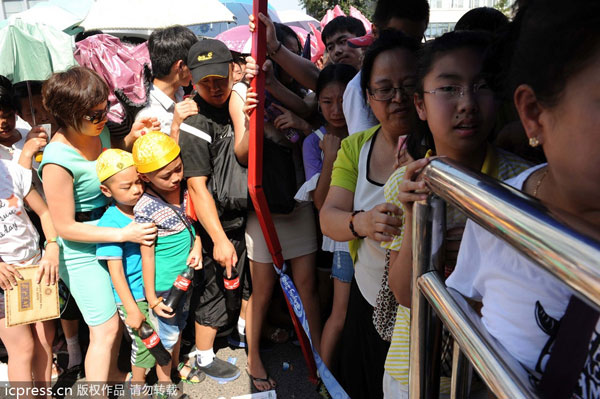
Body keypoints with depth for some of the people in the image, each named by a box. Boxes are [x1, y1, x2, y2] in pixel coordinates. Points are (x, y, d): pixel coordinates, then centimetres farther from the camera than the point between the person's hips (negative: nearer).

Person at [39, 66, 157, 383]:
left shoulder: (98, 130, -6)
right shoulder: (57, 161, -28)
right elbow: (65, 227, -21)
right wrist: (124, 234, -24)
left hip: (112, 228, 7)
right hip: (82, 250, -7)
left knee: (120, 313, 18)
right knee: (105, 328, 3)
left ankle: (112, 375, 41)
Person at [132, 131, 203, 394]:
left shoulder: (185, 190, -6)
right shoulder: (146, 209, -23)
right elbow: (147, 255, -17)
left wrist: (197, 247, -9)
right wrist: (151, 298, -11)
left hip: (186, 275, 6)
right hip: (164, 283, -6)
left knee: (179, 325, 25)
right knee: (166, 334, 13)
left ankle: (175, 368, 49)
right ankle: (164, 383, 36)